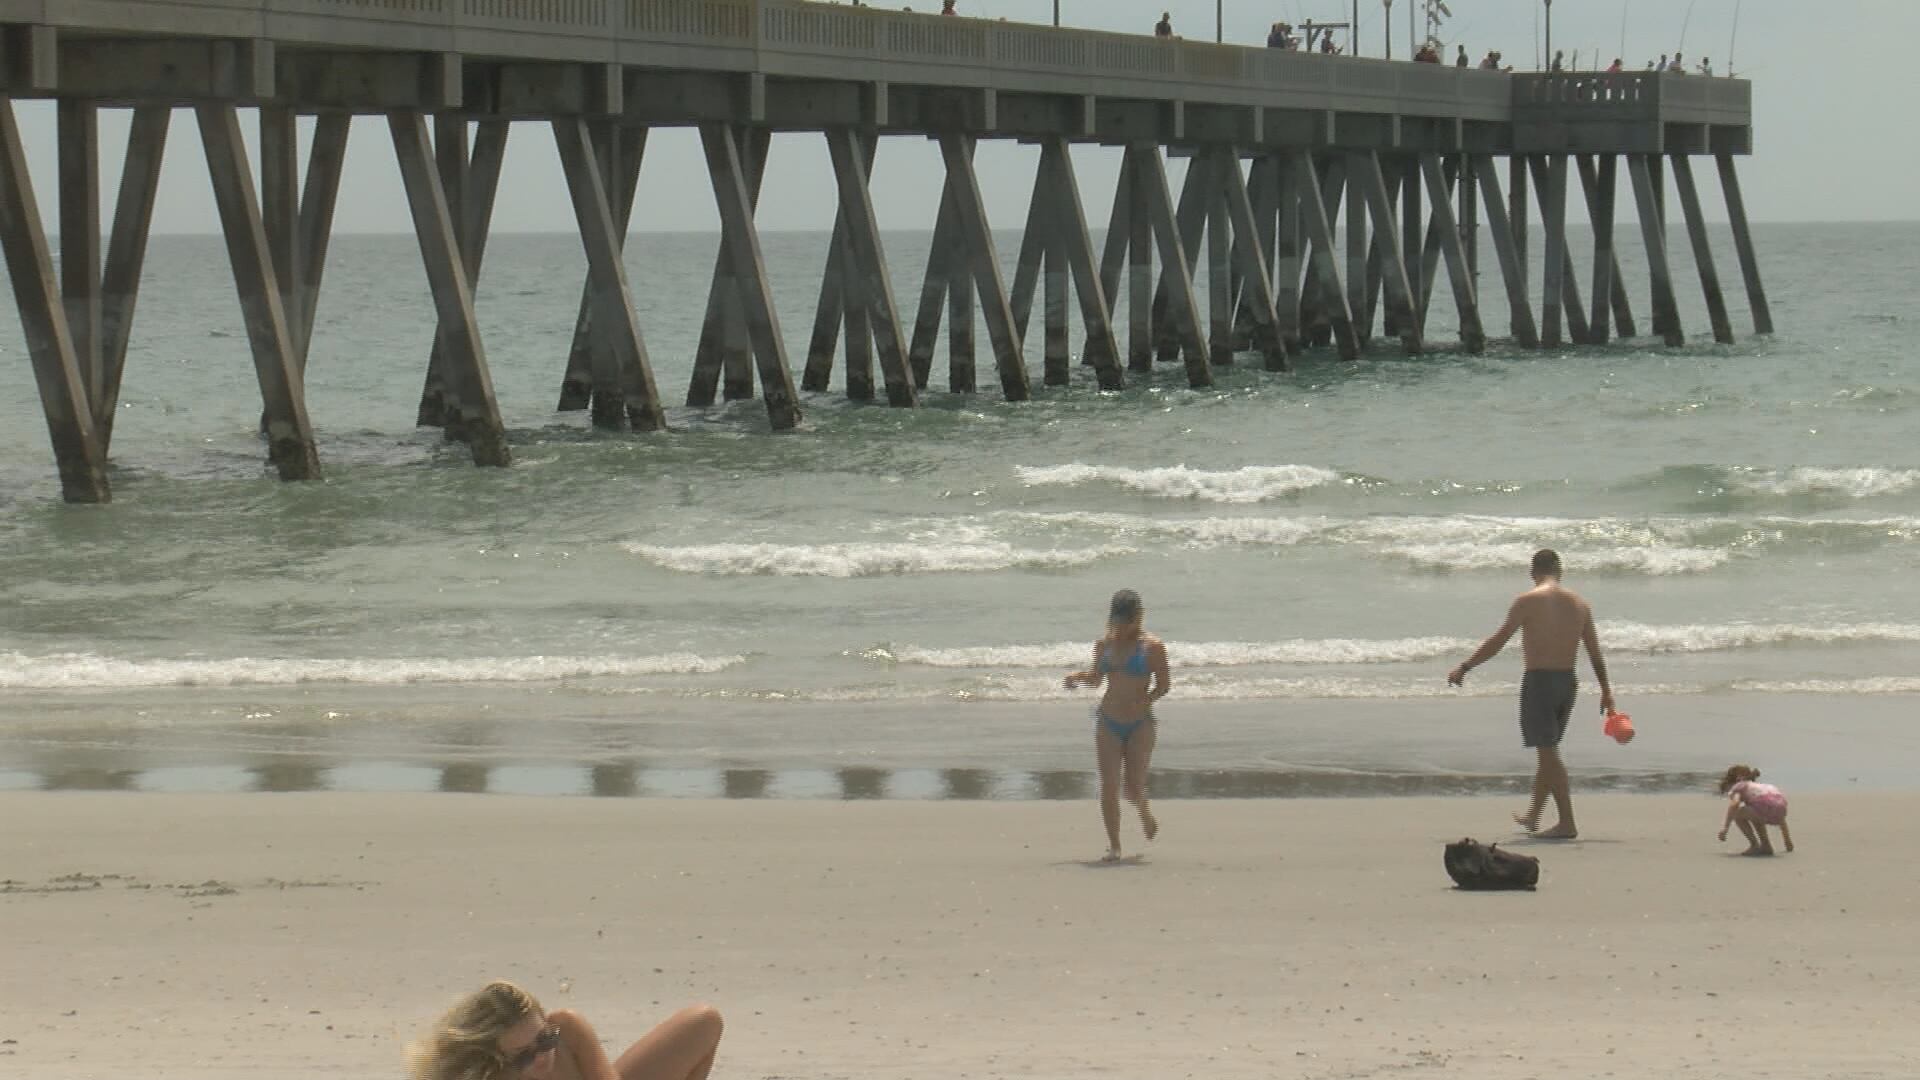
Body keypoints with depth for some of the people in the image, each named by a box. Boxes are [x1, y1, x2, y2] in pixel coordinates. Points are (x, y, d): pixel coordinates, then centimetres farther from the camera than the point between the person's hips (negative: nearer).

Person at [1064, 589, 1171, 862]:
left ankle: (1145, 811, 30)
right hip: (1108, 724, 3)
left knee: (1134, 788, -6)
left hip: (1140, 725, -3)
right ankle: (1114, 847, 3)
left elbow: (1164, 685, -4)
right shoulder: (1104, 645, 8)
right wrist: (1078, 676, 1)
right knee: (1109, 787, -6)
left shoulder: (1152, 647, -5)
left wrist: (1144, 701, -21)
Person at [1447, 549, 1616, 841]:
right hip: (1567, 681, 6)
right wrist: (1606, 690, 17)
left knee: (1548, 752, -5)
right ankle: (1532, 816, 33)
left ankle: (1567, 822, -11)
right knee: (1549, 752, 20)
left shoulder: (1528, 601, -9)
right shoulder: (1578, 602, 8)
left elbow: (1497, 642, -10)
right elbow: (1595, 651, 11)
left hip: (1539, 681, -6)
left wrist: (1464, 669, -2)